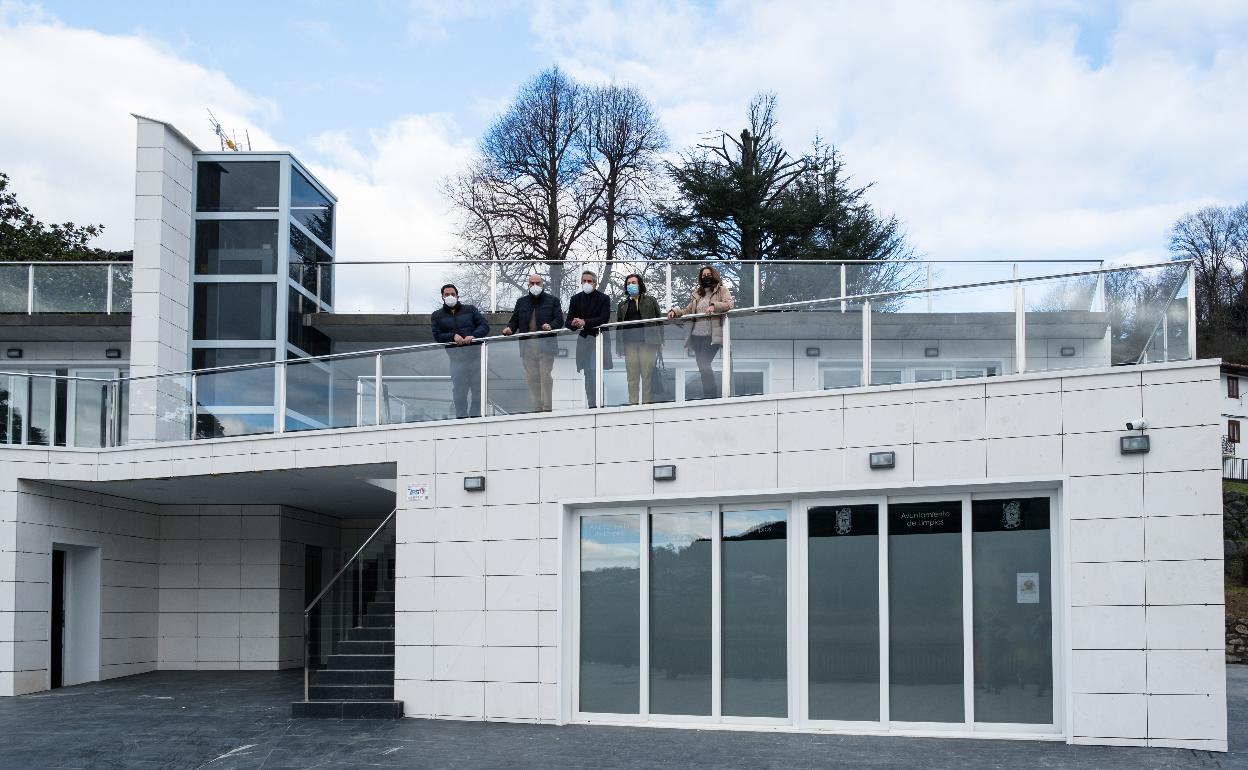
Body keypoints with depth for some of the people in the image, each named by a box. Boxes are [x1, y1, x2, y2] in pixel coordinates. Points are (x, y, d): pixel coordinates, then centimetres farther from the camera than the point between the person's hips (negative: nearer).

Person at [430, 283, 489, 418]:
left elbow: (484, 326, 4)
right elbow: (437, 336, 3)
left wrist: (473, 336, -14)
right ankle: (461, 417, 6)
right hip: (456, 355, 0)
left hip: (475, 352, 0)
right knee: (459, 390, -1)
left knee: (478, 388, 0)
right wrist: (453, 336, -14)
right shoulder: (437, 316, 14)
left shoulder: (470, 309, 14)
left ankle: (476, 415, 7)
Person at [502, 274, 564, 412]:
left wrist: (551, 326, -19)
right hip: (527, 345, 4)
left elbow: (559, 319, 1)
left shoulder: (552, 300, 8)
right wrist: (509, 328, -4)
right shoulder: (521, 302, 19)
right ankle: (537, 408, 9)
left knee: (545, 375, -8)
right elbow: (514, 320, 18)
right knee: (531, 377, 3)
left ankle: (547, 407, -3)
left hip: (546, 343, -4)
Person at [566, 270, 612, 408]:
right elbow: (568, 322, 6)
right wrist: (574, 323, -19)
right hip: (583, 338, 4)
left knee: (594, 371, -13)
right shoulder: (575, 299, 10)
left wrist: (585, 322, -22)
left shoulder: (604, 298, 0)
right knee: (588, 372, 4)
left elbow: (604, 319, -12)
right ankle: (592, 404, 7)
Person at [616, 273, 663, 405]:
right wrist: (619, 347, 6)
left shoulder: (650, 301, 12)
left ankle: (648, 401, -1)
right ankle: (633, 402, 3)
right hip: (629, 343, 2)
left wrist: (659, 342, -2)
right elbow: (618, 325, 15)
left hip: (647, 341, -2)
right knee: (632, 375, 1)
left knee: (647, 374, -5)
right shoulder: (622, 304, 18)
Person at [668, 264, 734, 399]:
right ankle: (712, 393, 11)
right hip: (697, 336, 6)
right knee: (702, 366, 4)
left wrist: (714, 306, -24)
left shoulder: (722, 290, 6)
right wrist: (675, 311, 2)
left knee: (704, 364, -14)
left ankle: (710, 394, -5)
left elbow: (729, 304, -10)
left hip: (712, 336, -6)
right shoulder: (697, 294, 21)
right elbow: (687, 310, 19)